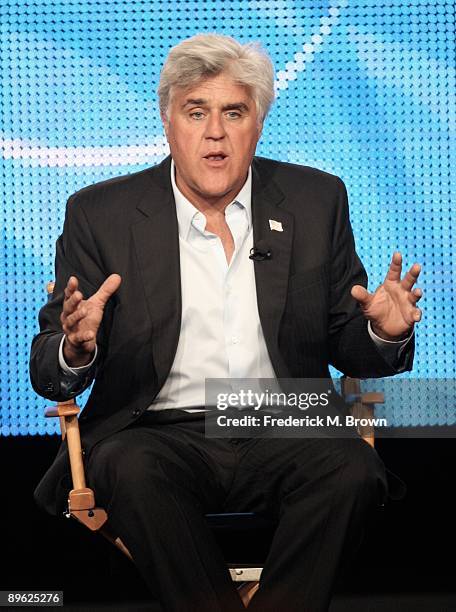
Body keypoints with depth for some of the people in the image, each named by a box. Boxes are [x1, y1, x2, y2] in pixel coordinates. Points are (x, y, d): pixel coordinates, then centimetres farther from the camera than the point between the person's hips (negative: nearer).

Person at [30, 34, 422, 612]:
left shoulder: (316, 201, 9)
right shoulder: (100, 213, 4)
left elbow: (346, 347, 13)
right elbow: (47, 371, 3)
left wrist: (383, 333, -10)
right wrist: (76, 349, -21)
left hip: (283, 433, 1)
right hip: (155, 433, -1)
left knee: (351, 467, -29)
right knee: (130, 469, -33)